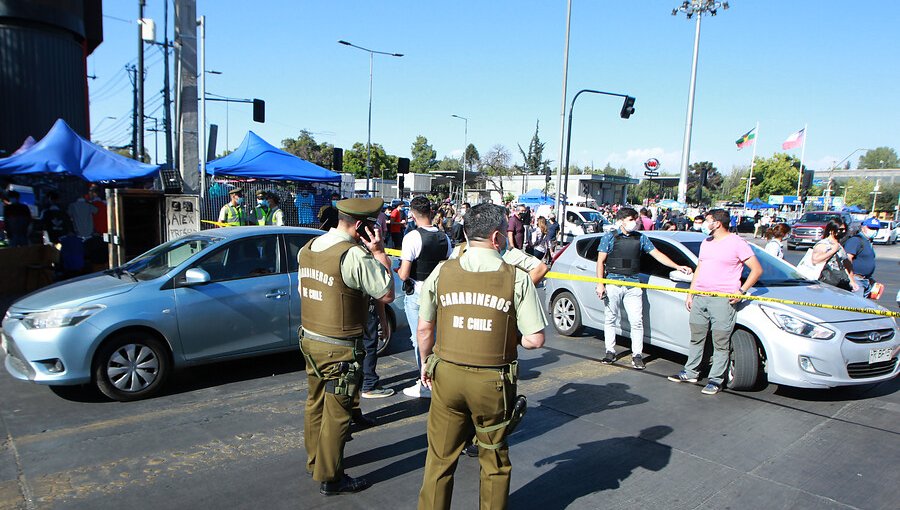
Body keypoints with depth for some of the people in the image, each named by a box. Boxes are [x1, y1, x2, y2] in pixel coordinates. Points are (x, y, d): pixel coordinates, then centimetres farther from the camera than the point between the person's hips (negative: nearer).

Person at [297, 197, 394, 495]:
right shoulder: (353, 255, -22)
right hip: (339, 348, -8)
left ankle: (315, 460, 38)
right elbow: (387, 294, -16)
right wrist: (379, 252, -13)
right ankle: (330, 478, 17)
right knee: (337, 413, 5)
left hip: (309, 339, 9)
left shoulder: (308, 249, 5)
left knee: (315, 403, 21)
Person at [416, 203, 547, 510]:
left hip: (446, 375, 2)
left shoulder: (442, 272, -4)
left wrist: (426, 362, 18)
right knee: (495, 459, 20)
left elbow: (424, 329, 1)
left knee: (440, 457, 16)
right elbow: (535, 339, -12)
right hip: (493, 381, -1)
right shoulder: (517, 278, -11)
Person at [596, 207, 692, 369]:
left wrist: (677, 266, 0)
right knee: (610, 319, 6)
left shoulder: (640, 238, 11)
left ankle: (637, 355, 8)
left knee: (637, 321, -2)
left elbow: (657, 254, 10)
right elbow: (600, 261, 0)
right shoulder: (609, 237, 2)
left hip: (633, 284, 2)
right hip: (612, 282, -2)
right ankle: (610, 352, 18)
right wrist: (600, 284, -8)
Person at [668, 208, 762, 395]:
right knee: (696, 338, 14)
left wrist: (741, 291, -12)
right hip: (699, 298, 7)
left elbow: (757, 270, -5)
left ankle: (716, 380, 7)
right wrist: (690, 294, 18)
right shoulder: (706, 243, 17)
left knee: (720, 343, -1)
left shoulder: (737, 243, -5)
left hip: (722, 300, -7)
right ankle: (690, 372, 24)